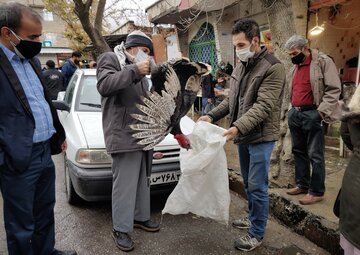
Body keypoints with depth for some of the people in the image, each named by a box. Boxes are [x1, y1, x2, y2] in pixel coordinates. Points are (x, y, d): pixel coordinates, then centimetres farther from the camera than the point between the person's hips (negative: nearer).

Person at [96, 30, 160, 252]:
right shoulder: (110, 59, -1)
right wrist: (134, 71, -22)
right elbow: (105, 86, -22)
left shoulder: (138, 69, 24)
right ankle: (121, 229, 10)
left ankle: (141, 217, 30)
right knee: (125, 184, -4)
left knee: (142, 180, 15)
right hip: (124, 135, -8)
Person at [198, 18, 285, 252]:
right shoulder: (240, 66, 10)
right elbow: (232, 99, 13)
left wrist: (238, 127, -33)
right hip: (243, 135, 7)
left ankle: (257, 234, 17)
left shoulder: (273, 67, -15)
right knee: (248, 183, 19)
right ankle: (253, 217, 39)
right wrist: (212, 116, -1)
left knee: (257, 186, 1)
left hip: (260, 137, -7)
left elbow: (263, 106, -23)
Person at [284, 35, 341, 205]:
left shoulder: (323, 61, -7)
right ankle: (302, 184, 28)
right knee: (299, 151, 14)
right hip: (295, 114, 8)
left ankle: (316, 191, 10)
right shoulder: (296, 66, 15)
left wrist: (321, 112, -19)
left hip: (312, 114, -8)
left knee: (315, 155, -1)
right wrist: (292, 110, 15)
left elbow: (334, 89, -13)